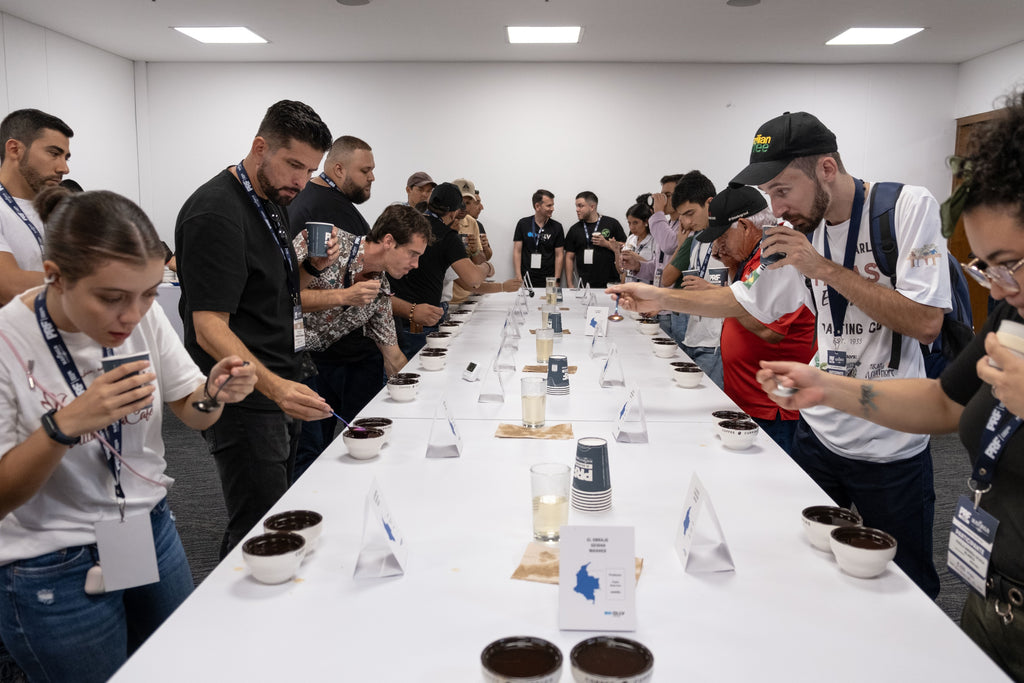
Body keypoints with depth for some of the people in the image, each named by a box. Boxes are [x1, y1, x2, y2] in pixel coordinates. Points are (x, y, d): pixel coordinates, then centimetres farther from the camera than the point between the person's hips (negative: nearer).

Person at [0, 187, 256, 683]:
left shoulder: (145, 318, -9)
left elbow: (192, 415, 1)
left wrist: (213, 395, -21)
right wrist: (64, 425, -35)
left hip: (152, 533, 5)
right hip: (54, 575, -4)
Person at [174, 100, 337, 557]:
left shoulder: (275, 201, 13)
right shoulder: (216, 214, -17)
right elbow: (210, 328, -23)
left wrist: (314, 266, 2)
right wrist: (274, 387, -38)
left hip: (283, 390, 9)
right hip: (244, 400, -9)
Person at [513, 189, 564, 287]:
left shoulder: (556, 227, 3)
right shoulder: (523, 224, 2)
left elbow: (559, 255, 3)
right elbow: (517, 251, 2)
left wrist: (556, 280, -5)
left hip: (548, 280, 0)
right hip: (526, 280, 0)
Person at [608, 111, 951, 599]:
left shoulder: (908, 207, -15)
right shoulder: (802, 229, 1)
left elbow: (926, 323, -22)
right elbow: (747, 301, 12)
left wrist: (824, 269, -23)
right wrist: (662, 298, 1)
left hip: (891, 444, -5)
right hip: (819, 428, 5)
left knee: (907, 587, 10)